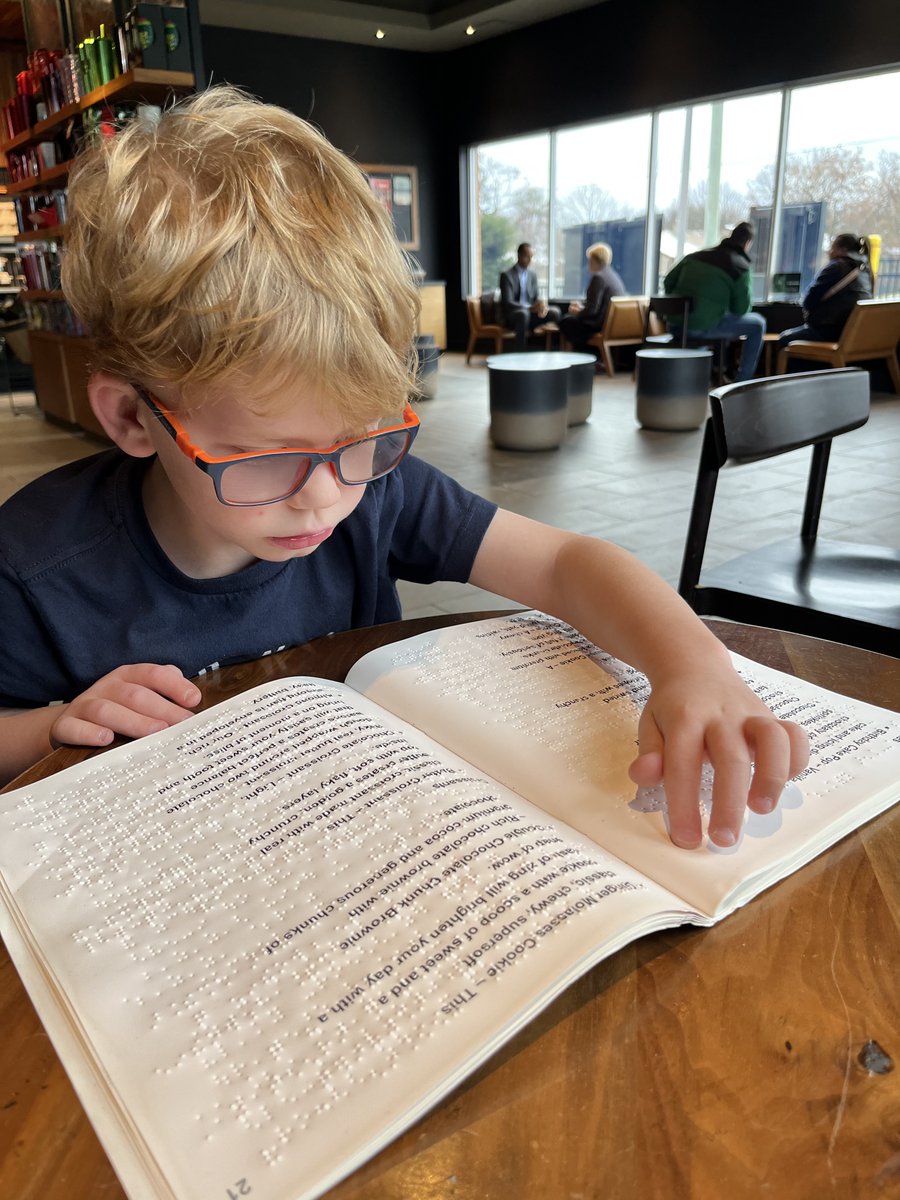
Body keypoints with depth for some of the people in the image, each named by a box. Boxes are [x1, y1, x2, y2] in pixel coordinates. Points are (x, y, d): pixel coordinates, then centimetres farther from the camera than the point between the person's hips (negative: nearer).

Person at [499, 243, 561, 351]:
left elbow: (536, 298, 14)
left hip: (530, 313, 6)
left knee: (555, 312, -19)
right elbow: (507, 303, -15)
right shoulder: (507, 275, -6)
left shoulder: (532, 275, 14)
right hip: (511, 316, -5)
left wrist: (541, 304, -13)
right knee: (523, 313, -40)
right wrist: (530, 308, -28)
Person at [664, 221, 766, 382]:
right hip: (705, 326, -7)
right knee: (757, 323, 9)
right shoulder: (740, 266, -2)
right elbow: (741, 309, 0)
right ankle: (743, 382, 10)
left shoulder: (696, 256, 14)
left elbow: (668, 282, 18)